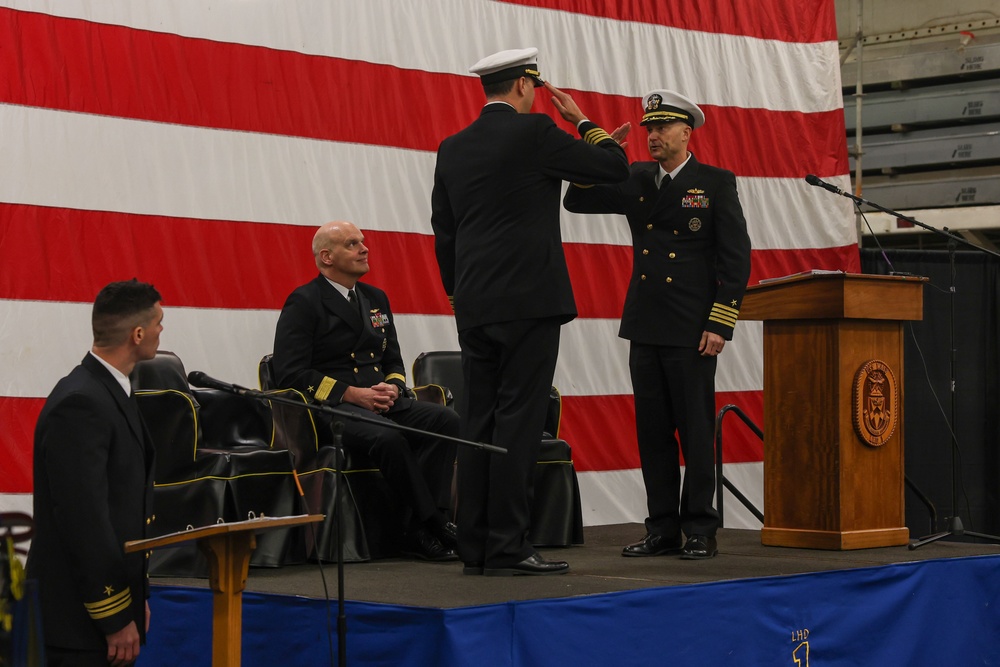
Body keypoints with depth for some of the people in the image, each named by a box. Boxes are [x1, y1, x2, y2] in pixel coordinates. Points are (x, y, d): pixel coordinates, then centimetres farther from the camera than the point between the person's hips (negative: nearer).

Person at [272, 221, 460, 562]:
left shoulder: (376, 299, 21)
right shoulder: (304, 303, -2)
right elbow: (290, 373, -10)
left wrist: (392, 387, -2)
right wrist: (352, 394, -17)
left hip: (381, 402, 7)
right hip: (330, 407, -7)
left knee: (446, 419, -21)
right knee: (387, 437, -37)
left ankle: (418, 532, -27)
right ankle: (431, 525, -25)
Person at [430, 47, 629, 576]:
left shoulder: (453, 148, 12)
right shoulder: (533, 131, -6)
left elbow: (443, 232, 15)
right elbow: (615, 167, -1)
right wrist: (581, 119, 12)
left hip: (474, 307, 6)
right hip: (529, 300, -6)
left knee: (479, 423, 7)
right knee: (517, 420, -7)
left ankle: (475, 546, 7)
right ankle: (507, 546, -8)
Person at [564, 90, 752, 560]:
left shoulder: (716, 183, -1)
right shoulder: (636, 181, 12)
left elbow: (736, 256, -5)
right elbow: (576, 201, 11)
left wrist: (720, 324, -12)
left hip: (692, 330, -5)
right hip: (645, 328, 5)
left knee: (696, 431, -1)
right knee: (652, 432, 7)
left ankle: (700, 532, 5)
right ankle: (663, 530, 13)